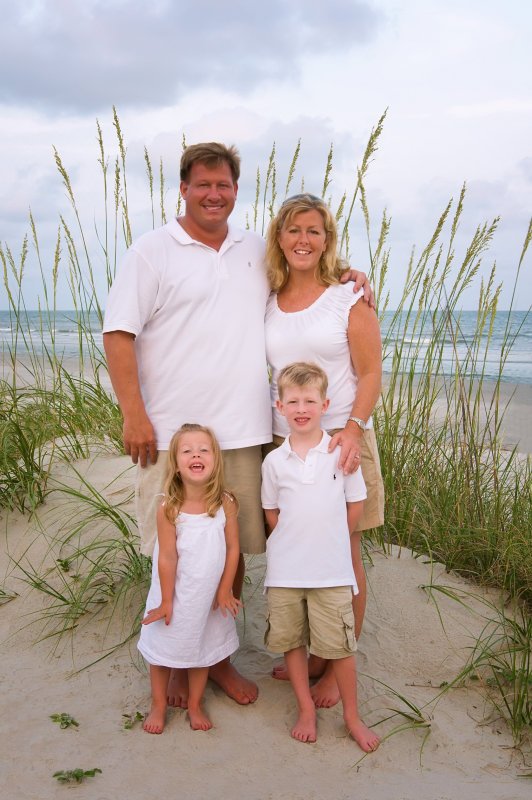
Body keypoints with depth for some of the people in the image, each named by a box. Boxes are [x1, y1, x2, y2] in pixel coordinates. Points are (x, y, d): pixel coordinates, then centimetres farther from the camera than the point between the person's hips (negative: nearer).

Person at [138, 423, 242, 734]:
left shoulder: (225, 504, -17)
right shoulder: (169, 509, -22)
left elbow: (232, 548, -8)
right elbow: (167, 558, -16)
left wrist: (224, 591, -3)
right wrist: (166, 602, -9)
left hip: (210, 595, 2)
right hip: (175, 594, -1)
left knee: (202, 649, 19)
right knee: (162, 649, 17)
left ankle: (195, 705, 42)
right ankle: (159, 705, 41)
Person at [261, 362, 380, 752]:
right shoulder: (274, 461, -1)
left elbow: (355, 504, 3)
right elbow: (272, 512, 10)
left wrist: (328, 541, 6)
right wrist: (295, 542, 4)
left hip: (331, 569, -2)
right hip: (285, 569, 2)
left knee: (340, 646, 4)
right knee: (291, 641, 12)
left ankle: (352, 716, 25)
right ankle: (306, 709, 32)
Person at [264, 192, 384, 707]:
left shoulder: (349, 296, -2)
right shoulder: (267, 302, 10)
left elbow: (371, 372, -6)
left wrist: (353, 428, -20)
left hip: (340, 439, -4)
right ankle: (314, 656, 28)